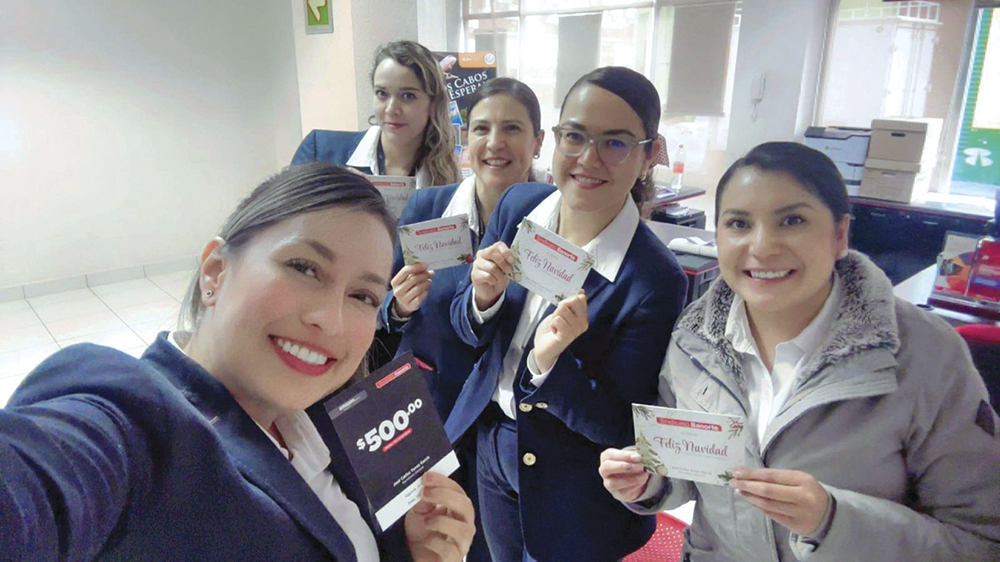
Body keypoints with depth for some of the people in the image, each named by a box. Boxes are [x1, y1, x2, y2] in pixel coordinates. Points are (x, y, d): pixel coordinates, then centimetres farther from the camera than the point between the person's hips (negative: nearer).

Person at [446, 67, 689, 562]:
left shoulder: (656, 280, -26)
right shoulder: (518, 205, -11)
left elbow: (619, 428, -19)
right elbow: (467, 330, -1)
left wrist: (550, 364, -35)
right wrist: (484, 298, -22)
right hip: (491, 442, 5)